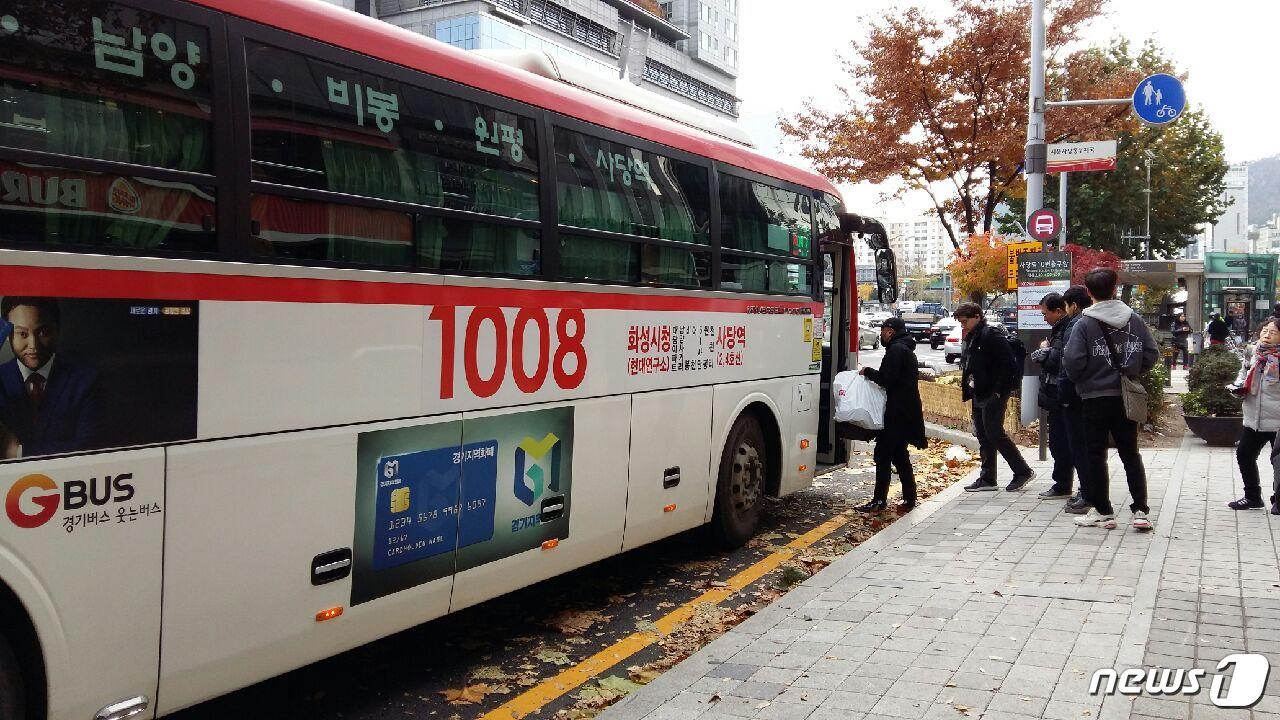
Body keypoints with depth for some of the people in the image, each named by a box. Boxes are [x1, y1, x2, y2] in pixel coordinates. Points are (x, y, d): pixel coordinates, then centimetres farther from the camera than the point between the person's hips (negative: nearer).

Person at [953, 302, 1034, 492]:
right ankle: (987, 479, 16)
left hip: (993, 396, -10)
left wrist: (998, 391, -19)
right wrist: (967, 387, 9)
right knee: (983, 436, 10)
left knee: (994, 433, -9)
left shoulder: (991, 336, -14)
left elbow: (1008, 365, -19)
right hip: (979, 396, 10)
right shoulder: (969, 339, 16)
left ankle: (1023, 471, 3)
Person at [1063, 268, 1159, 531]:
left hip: (1095, 398, -4)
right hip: (1126, 397, 4)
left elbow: (1073, 361, -18)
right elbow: (1152, 353, 1)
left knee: (1095, 455, 7)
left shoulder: (1085, 324, -12)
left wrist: (1078, 380, 2)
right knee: (1130, 453, 13)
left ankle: (1103, 511, 11)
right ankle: (1141, 511, 10)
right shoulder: (1134, 319, 1)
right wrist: (1133, 372, 14)